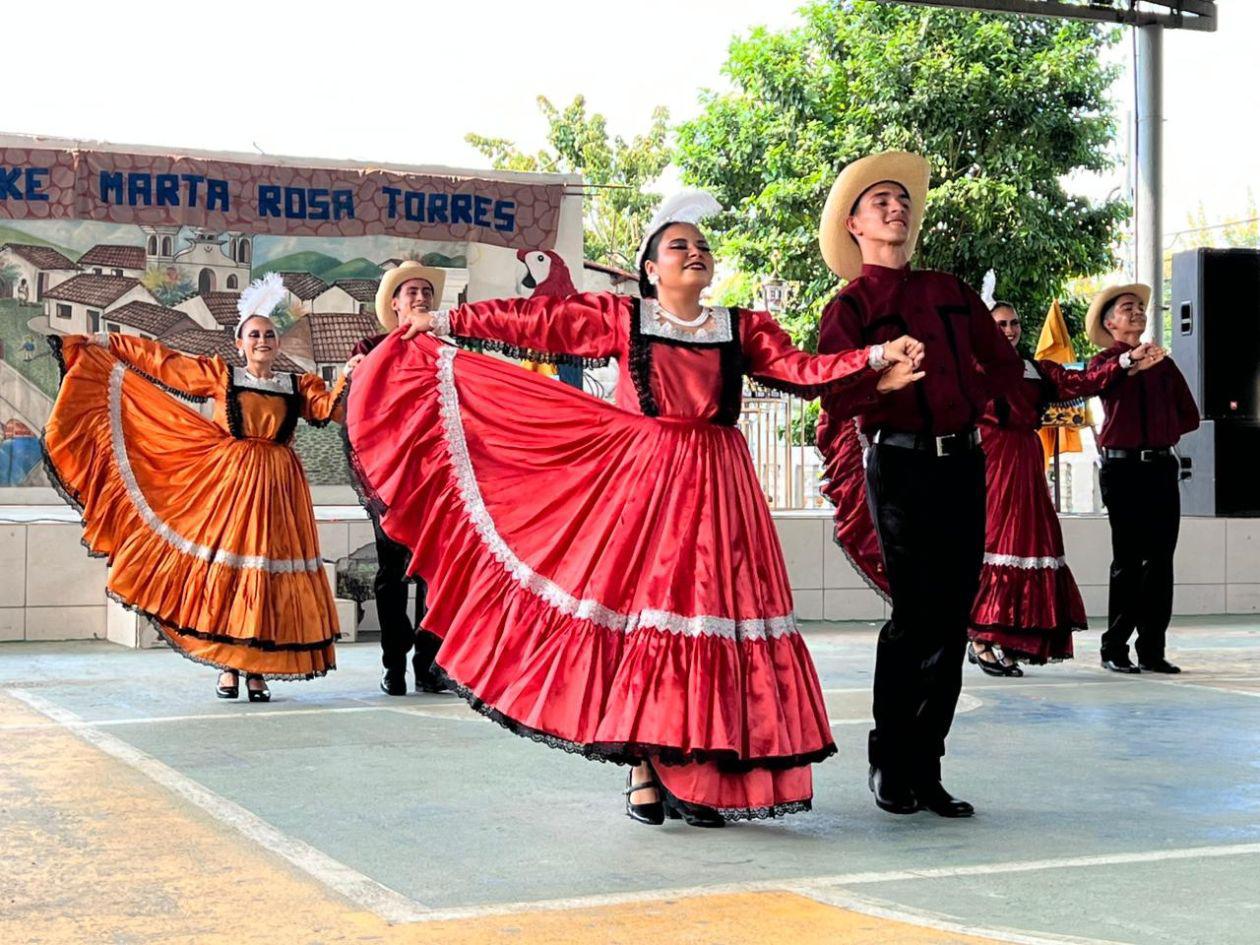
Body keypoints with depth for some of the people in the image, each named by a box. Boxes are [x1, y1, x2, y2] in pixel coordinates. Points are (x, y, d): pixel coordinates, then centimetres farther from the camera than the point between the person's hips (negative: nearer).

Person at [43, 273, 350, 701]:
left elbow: (331, 407, -2)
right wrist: (110, 344, 9)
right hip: (227, 483, -1)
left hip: (277, 489, 1)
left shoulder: (298, 386, 10)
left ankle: (257, 670, 3)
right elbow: (162, 361, 9)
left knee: (266, 573, -2)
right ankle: (227, 668, 5)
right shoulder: (220, 375, 7)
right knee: (224, 569, -4)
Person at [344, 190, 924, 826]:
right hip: (641, 485, -2)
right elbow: (535, 321, 4)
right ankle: (644, 773, 4)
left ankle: (691, 773, 3)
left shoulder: (742, 328, 11)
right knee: (638, 610, -4)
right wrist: (447, 321, 2)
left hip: (716, 488, 2)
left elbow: (798, 367, -1)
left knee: (709, 616, -2)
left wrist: (873, 358, -15)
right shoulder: (622, 317, 6)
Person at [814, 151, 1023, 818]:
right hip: (900, 465, -5)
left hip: (963, 463, 5)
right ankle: (889, 763, 6)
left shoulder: (949, 292, 19)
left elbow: (1005, 365, 18)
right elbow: (837, 398, -10)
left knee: (952, 621, 3)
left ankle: (925, 769, 9)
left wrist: (965, 397, 3)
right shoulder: (849, 307, 3)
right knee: (915, 618, -9)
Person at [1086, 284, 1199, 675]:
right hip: (1122, 468, -4)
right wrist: (1128, 363, -42)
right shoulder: (1104, 361, 5)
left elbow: (1190, 415, 21)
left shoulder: (1163, 364, 19)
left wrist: (1163, 433, 4)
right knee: (1128, 561, -6)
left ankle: (1152, 650, 5)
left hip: (1162, 466, 4)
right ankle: (1114, 649, 0)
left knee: (1160, 561, 1)